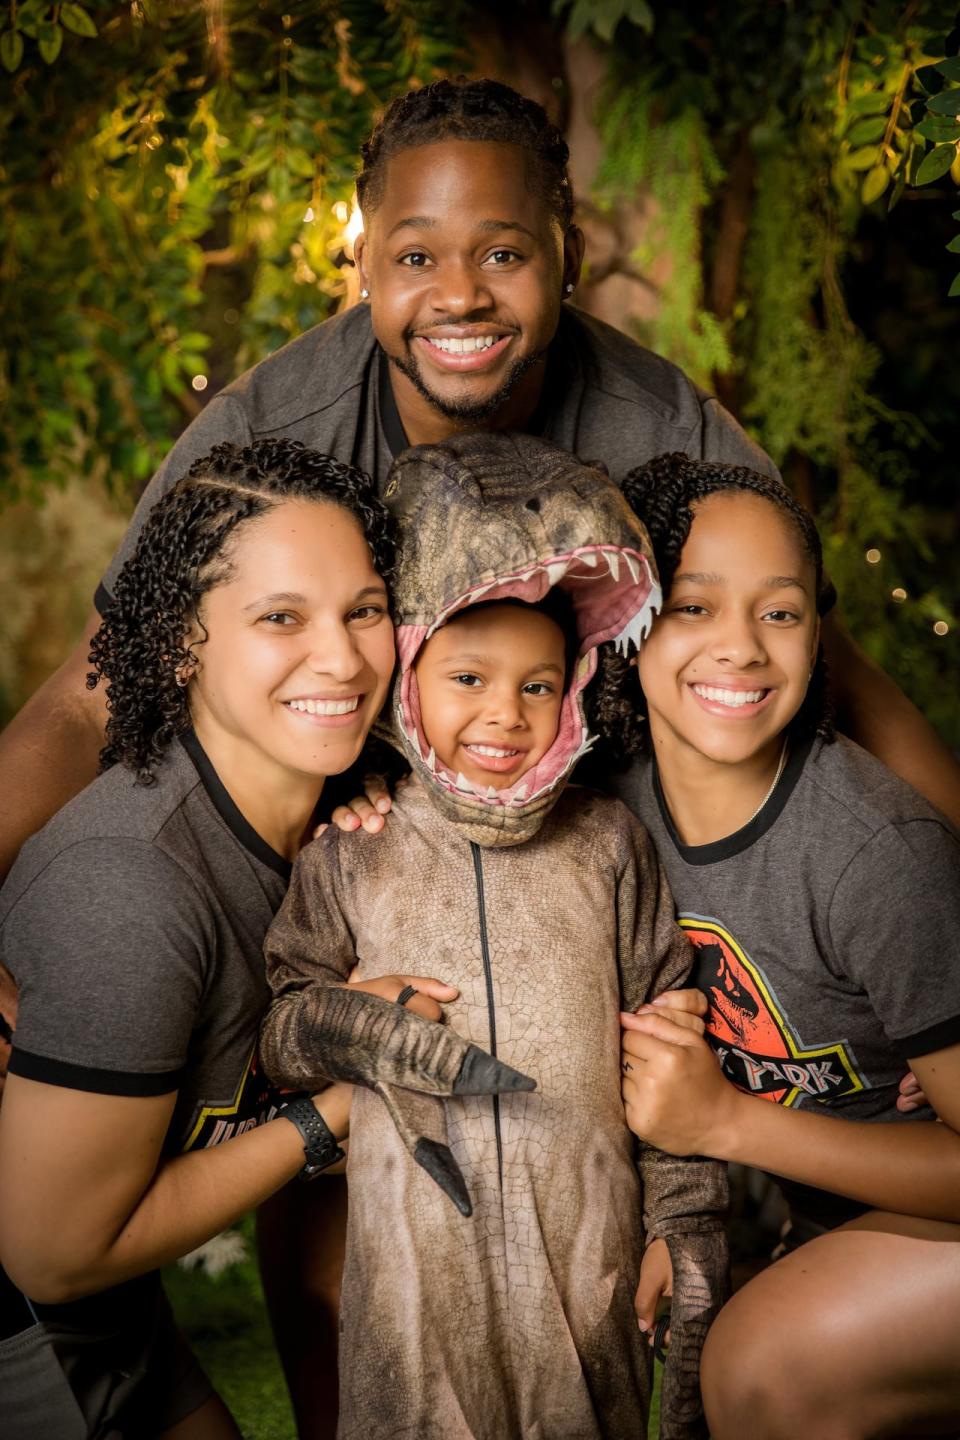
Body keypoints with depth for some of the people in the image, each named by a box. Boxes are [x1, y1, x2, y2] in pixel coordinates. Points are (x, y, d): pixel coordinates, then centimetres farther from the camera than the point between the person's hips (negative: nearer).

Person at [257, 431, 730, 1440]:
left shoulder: (608, 844, 2)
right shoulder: (348, 853, 0)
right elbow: (276, 1029, 5)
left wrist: (684, 1223, 4)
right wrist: (338, 1025, -17)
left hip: (585, 1248, 1)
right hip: (416, 1257, 0)